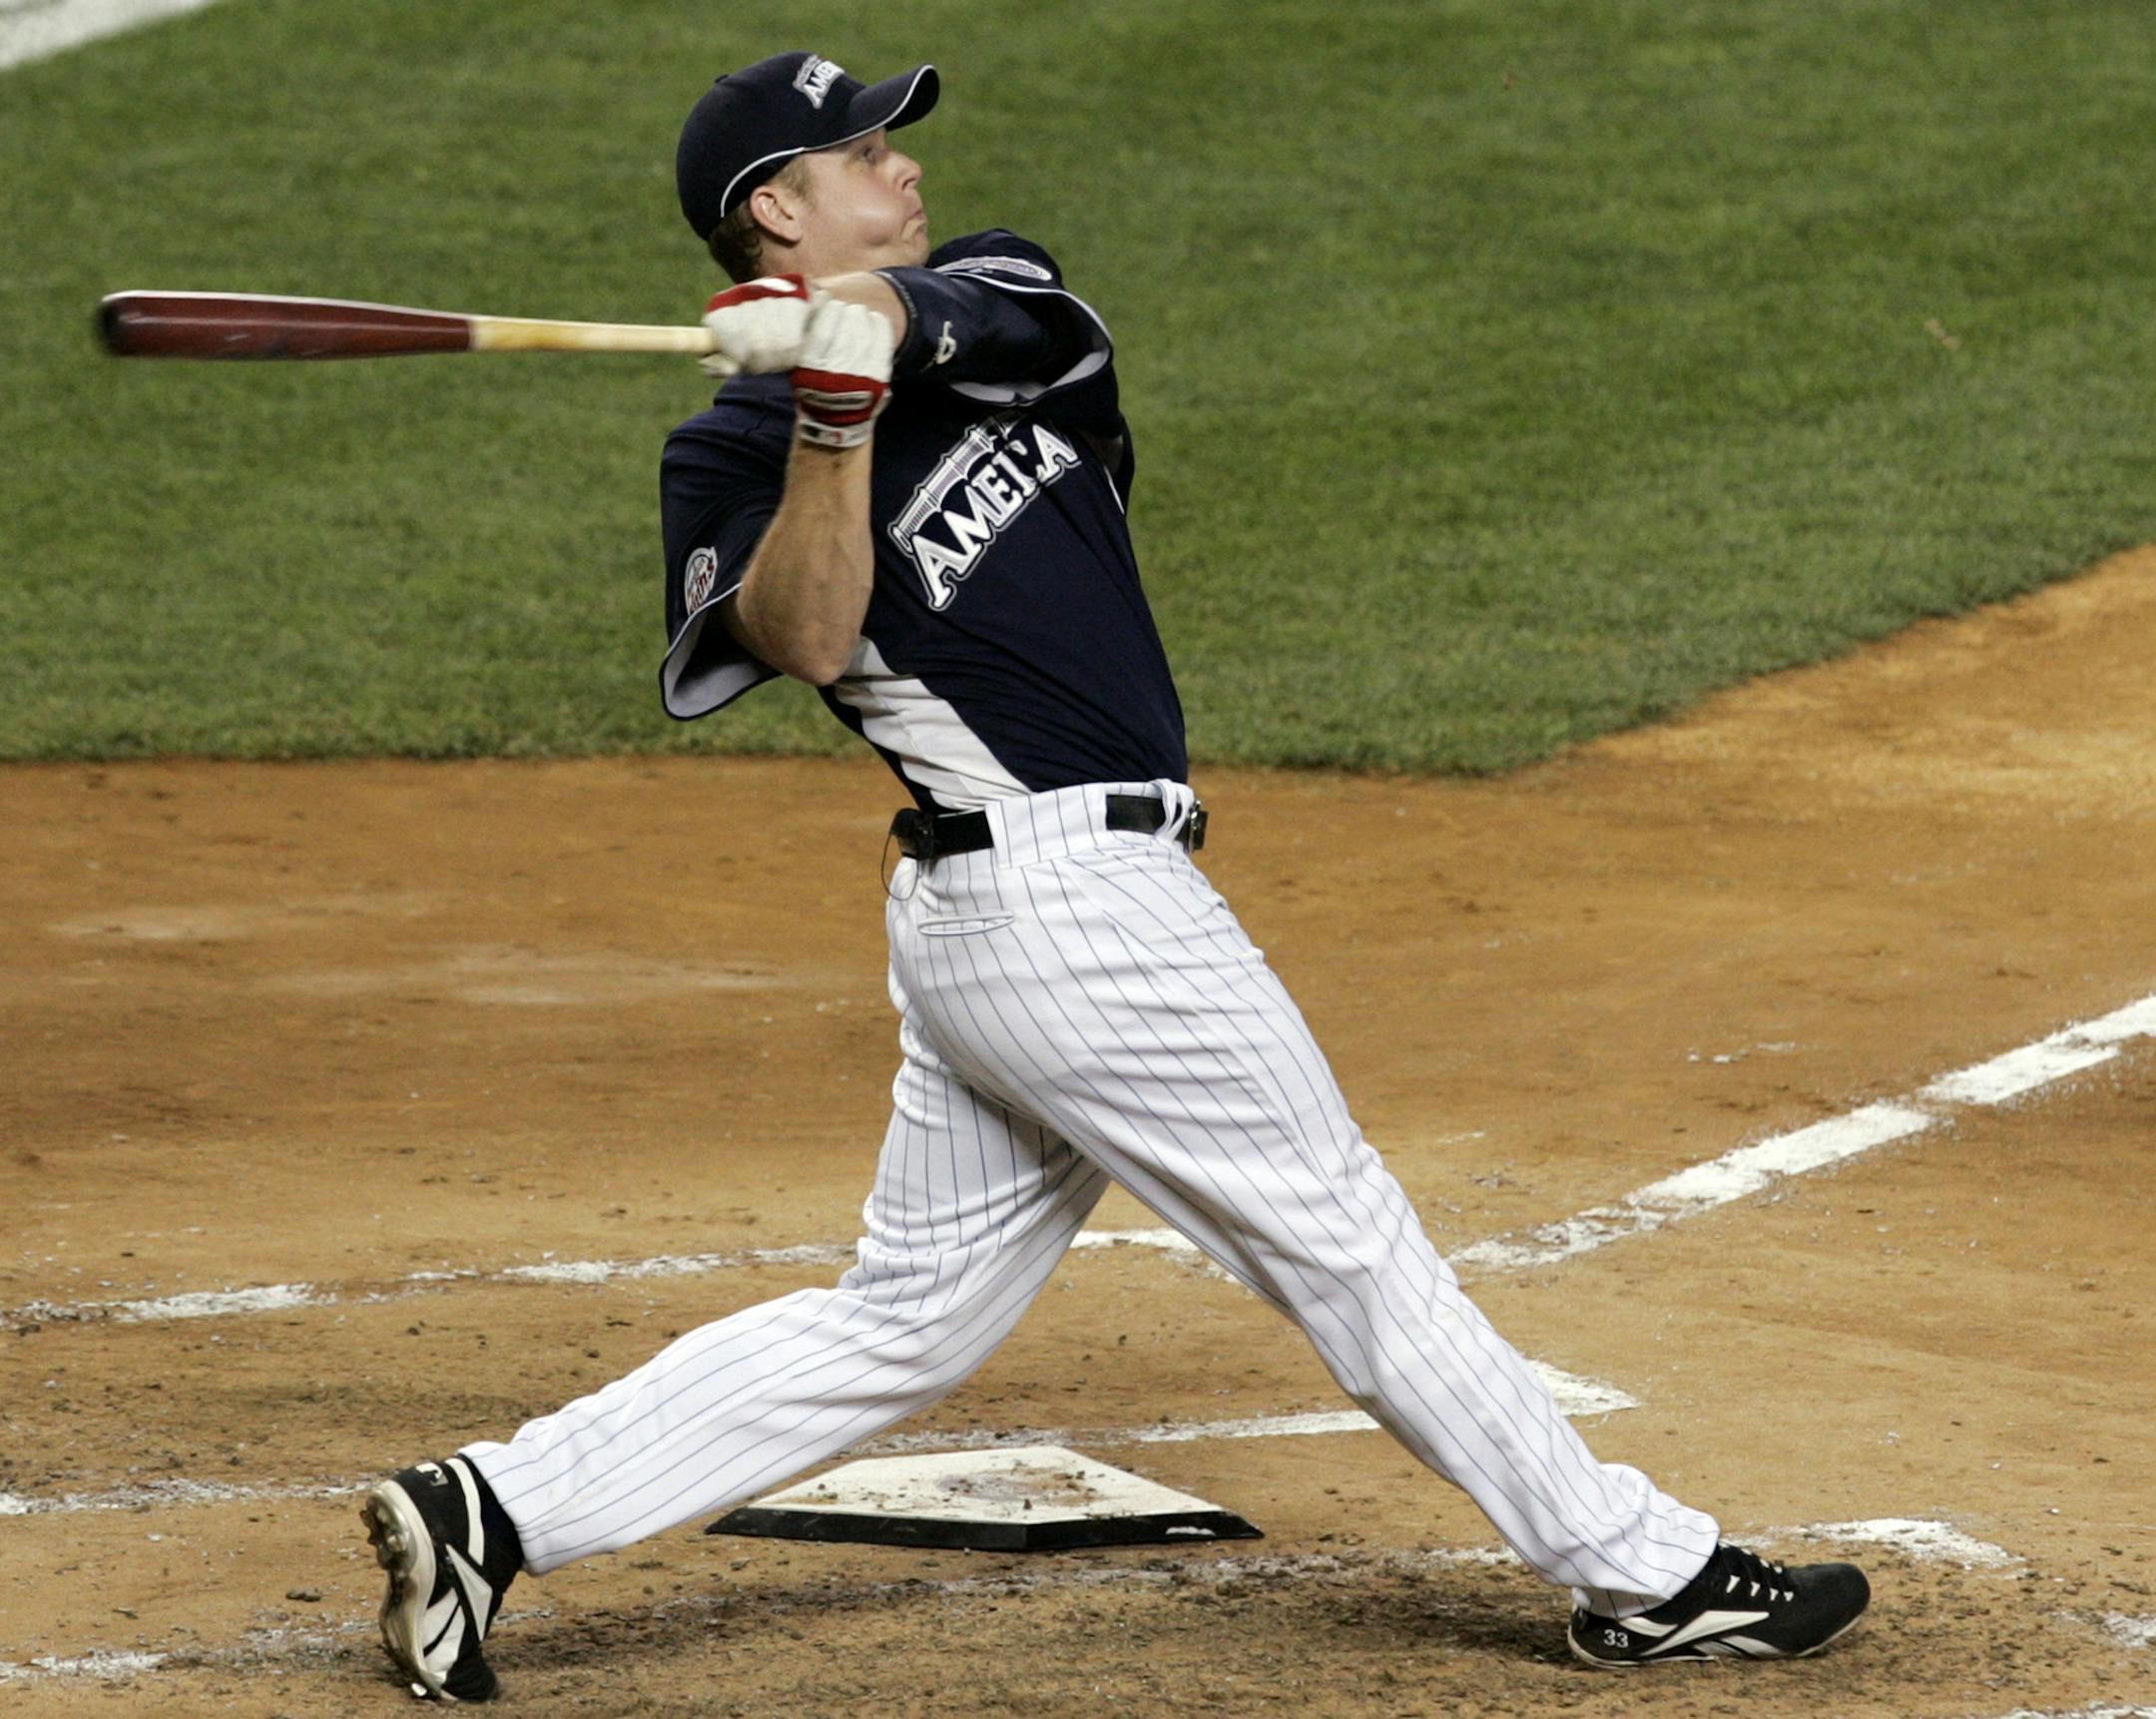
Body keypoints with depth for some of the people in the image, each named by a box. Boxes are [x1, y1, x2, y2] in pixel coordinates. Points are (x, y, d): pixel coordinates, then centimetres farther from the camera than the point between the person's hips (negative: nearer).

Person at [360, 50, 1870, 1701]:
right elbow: (812, 639, -21)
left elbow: (949, 305, -10)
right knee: (1344, 1243, 2)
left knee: (909, 1316, 12)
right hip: (1075, 896, -8)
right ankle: (1644, 1573, 12)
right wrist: (835, 419, -27)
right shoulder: (737, 458, -4)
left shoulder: (985, 292, 14)